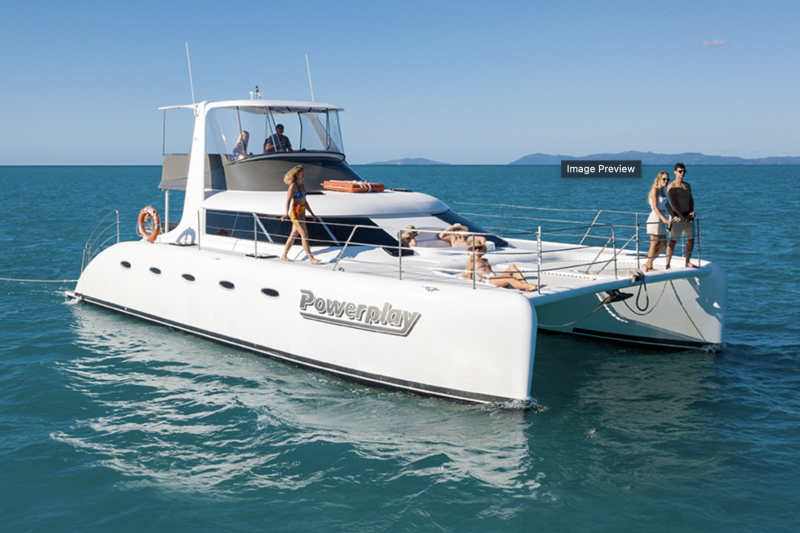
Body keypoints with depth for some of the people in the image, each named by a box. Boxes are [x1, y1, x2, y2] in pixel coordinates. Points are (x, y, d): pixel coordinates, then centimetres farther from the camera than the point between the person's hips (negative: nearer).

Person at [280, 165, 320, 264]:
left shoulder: (301, 185, 12)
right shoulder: (293, 186, -13)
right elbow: (288, 200, -20)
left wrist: (312, 214, 21)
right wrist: (286, 214, -32)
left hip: (302, 213, 9)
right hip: (295, 213, -9)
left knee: (294, 234, 13)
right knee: (305, 235, -8)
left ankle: (284, 255, 23)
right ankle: (311, 258, -5)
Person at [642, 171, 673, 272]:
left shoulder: (663, 191, 16)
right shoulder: (655, 190, -10)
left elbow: (667, 206, 22)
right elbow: (655, 207, -18)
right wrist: (664, 219, -26)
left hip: (661, 221, 9)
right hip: (655, 218, -9)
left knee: (663, 246, 8)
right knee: (654, 244, -3)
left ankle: (647, 264, 16)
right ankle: (649, 267, 7)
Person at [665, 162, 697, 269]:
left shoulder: (687, 186, 15)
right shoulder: (671, 187, -8)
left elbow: (691, 199, 19)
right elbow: (674, 203, -15)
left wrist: (692, 211, 1)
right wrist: (682, 216, -19)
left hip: (688, 217, 7)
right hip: (677, 217, -7)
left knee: (691, 240, 10)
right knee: (673, 241, -7)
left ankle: (688, 262, 22)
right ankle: (667, 265, -4)